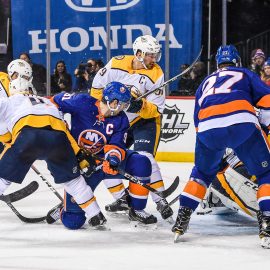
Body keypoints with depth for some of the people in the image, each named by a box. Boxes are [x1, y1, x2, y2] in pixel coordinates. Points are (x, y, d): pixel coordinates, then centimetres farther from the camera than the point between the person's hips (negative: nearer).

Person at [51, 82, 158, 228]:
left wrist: (113, 158, -37)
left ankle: (136, 210, -3)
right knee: (73, 221, -13)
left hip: (103, 161, 4)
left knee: (141, 163, -20)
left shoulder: (121, 119, -6)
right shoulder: (83, 103, -18)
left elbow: (116, 145, -14)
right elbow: (56, 102, -7)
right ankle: (67, 209, 27)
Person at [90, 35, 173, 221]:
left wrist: (141, 106, -35)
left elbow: (156, 109, -17)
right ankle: (121, 198, 17)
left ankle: (161, 201, -20)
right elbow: (97, 87, 2)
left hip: (145, 121, -5)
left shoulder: (156, 74, -16)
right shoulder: (116, 64, -10)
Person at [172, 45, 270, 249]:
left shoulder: (206, 83, 37)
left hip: (207, 127, 3)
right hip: (242, 123, -3)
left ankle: (181, 222, 22)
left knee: (202, 172, 29)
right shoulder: (245, 74, 28)